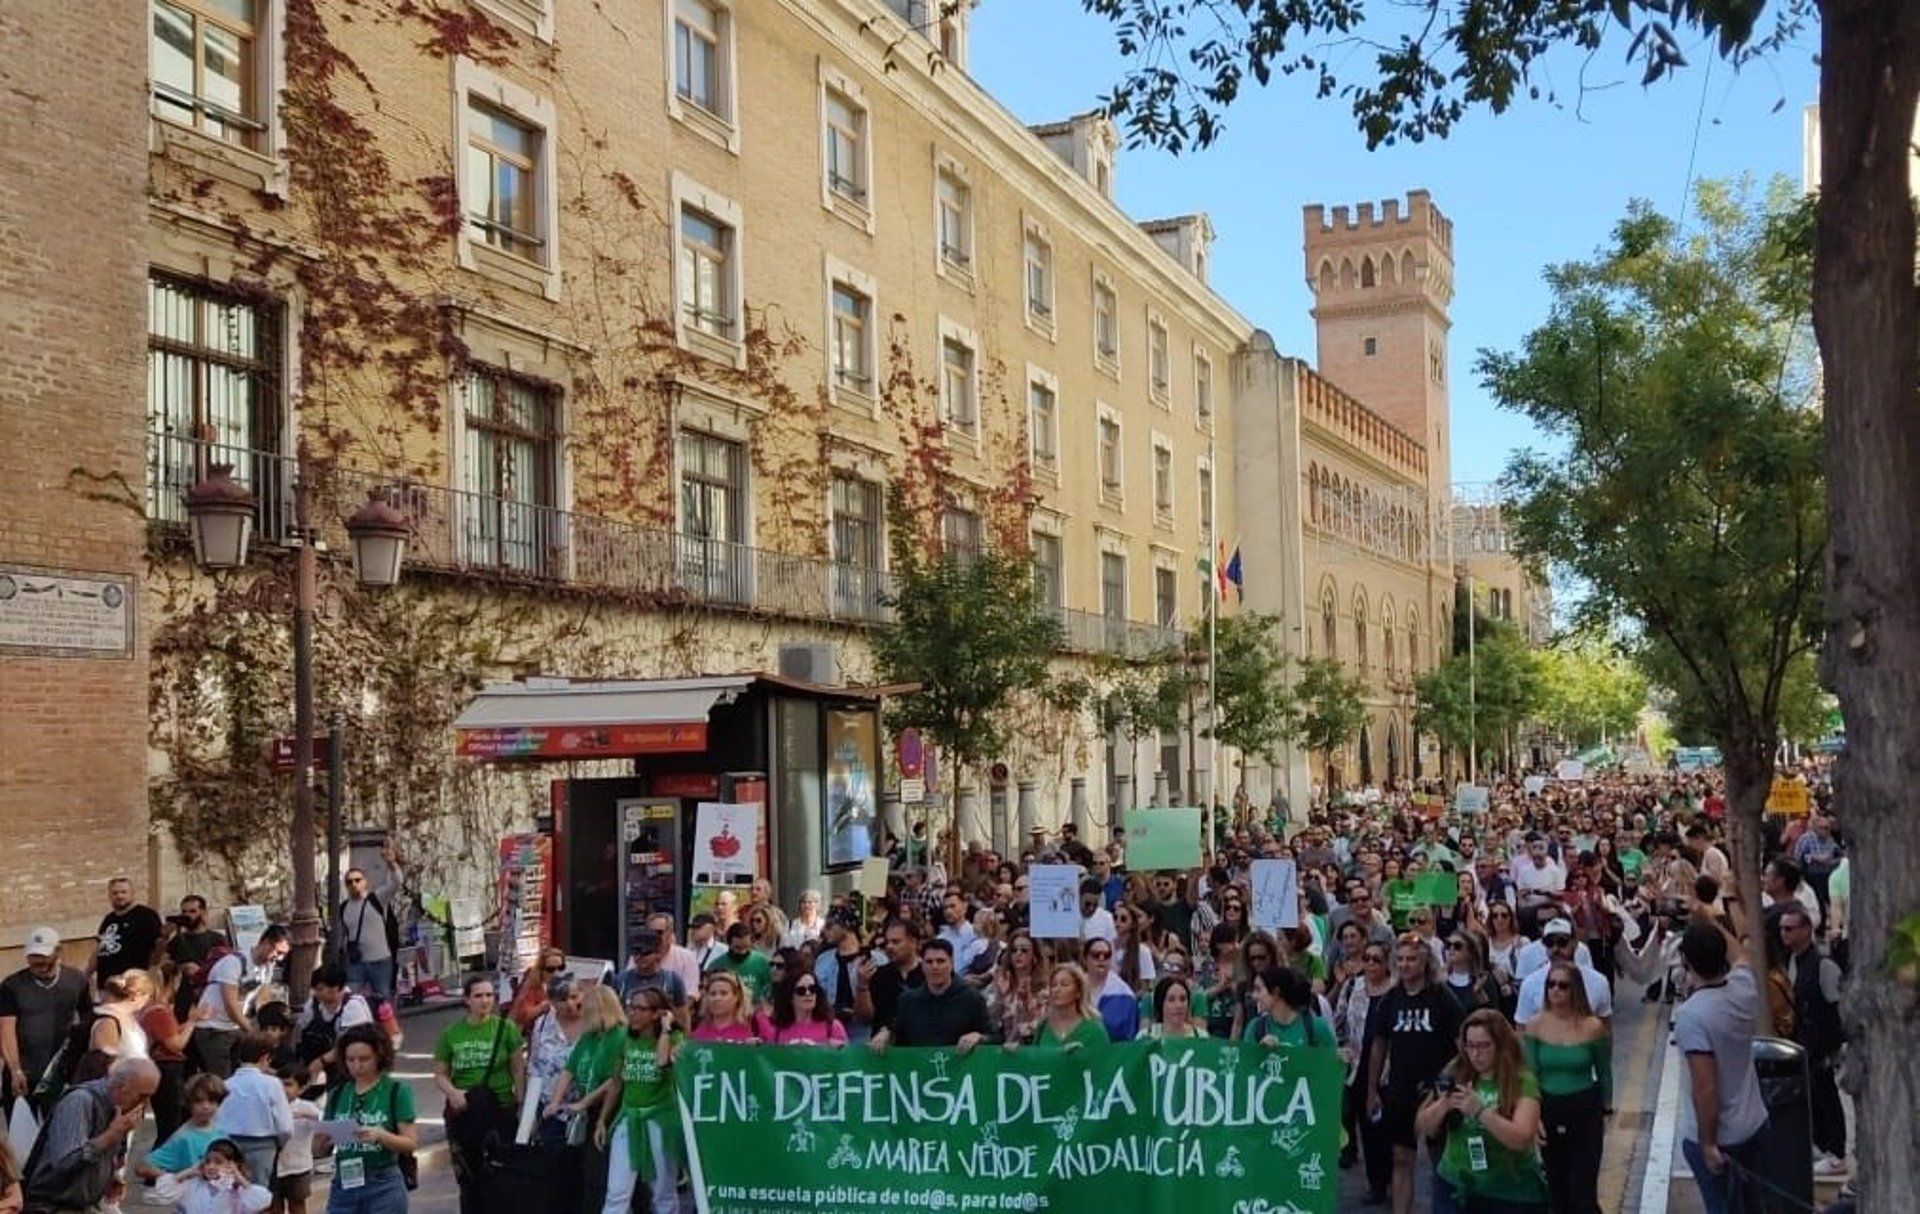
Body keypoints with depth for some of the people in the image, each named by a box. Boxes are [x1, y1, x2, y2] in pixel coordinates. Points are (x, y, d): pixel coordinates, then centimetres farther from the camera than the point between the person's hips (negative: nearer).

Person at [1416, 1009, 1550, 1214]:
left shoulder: (1522, 1081, -8)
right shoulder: (1454, 1075, 1)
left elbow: (1522, 1139, -19)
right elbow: (1422, 1129, 1)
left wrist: (1480, 1111, -30)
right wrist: (1443, 1105, -18)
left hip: (1512, 1194, -2)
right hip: (1456, 1187, 2)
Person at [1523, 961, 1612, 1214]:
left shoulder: (1593, 1027, -10)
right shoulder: (1535, 1026, -5)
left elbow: (1604, 1074, 3)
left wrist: (1606, 1112, 9)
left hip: (1585, 1112, -2)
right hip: (1548, 1111, 2)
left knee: (1583, 1193, -5)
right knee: (1556, 1189, 12)